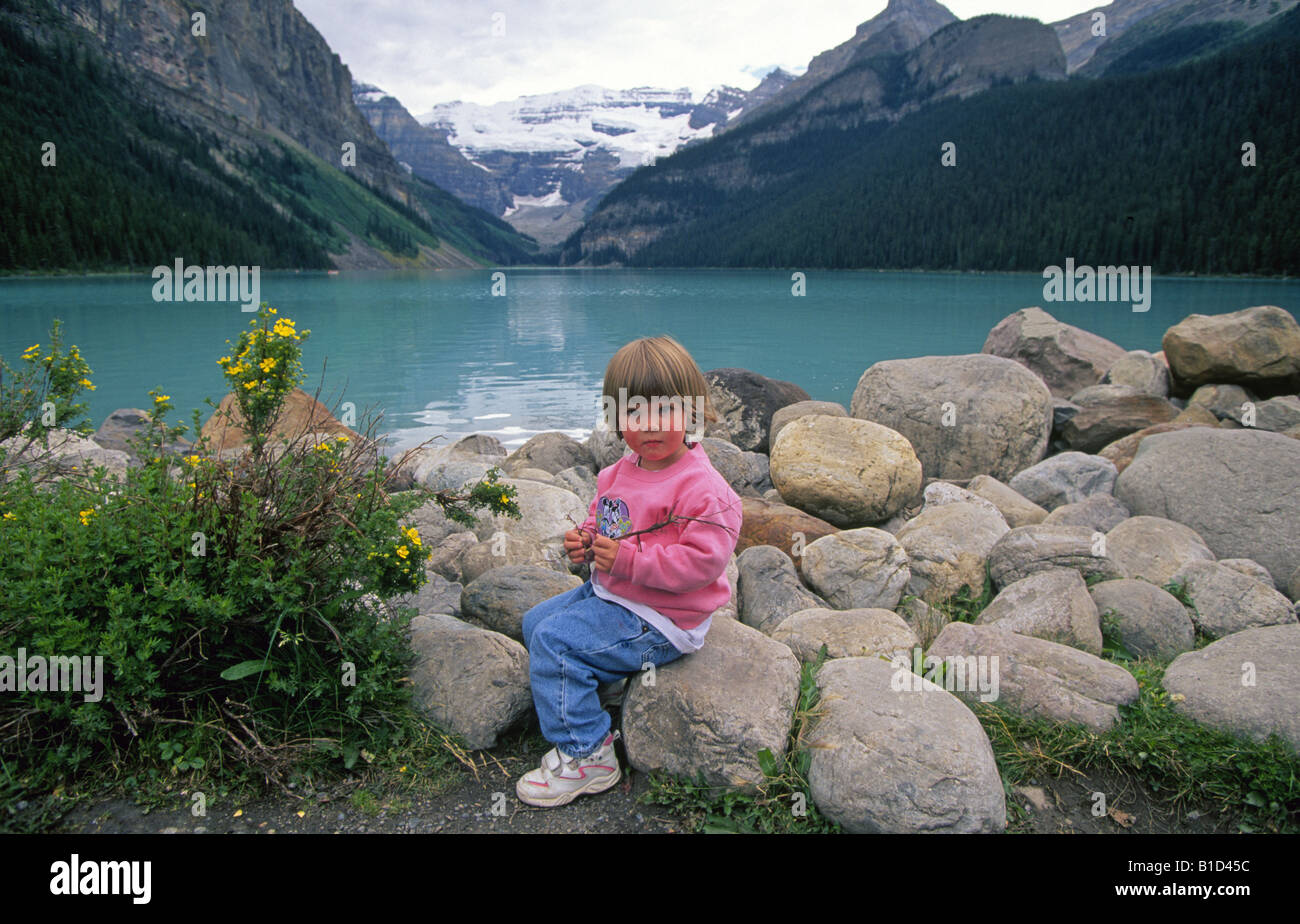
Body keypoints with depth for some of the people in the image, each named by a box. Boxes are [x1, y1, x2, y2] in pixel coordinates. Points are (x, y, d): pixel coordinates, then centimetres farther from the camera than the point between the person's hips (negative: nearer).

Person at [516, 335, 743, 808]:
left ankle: (586, 756, -6)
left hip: (660, 620, -10)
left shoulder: (703, 488, -23)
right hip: (610, 592, 10)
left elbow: (702, 560, -28)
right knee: (535, 622, 16)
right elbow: (603, 519, 23)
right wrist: (585, 539, -1)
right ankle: (583, 702, 25)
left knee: (555, 641, -18)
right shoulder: (619, 473, 5)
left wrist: (628, 560, -30)